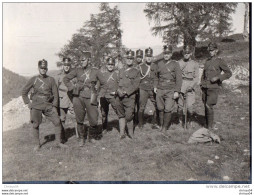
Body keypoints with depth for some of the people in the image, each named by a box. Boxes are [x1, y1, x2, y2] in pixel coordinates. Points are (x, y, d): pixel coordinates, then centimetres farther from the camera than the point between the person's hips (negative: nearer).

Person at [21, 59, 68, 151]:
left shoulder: (51, 79, 4)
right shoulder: (33, 79, 3)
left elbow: (55, 93, 5)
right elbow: (24, 92, 10)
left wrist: (54, 106, -2)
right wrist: (28, 103, 2)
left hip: (48, 105, 1)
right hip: (36, 106, 0)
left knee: (57, 121, -6)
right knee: (35, 125, 4)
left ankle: (58, 142, 8)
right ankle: (37, 144, 22)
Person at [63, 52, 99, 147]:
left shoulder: (95, 71, 4)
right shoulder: (78, 70, 6)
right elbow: (66, 79, 13)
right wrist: (72, 88, 3)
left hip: (90, 98, -1)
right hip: (78, 97, 1)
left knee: (94, 122, -2)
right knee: (79, 120, 8)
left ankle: (89, 133, 29)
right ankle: (81, 137, 28)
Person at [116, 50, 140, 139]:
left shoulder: (136, 71, 7)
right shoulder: (121, 70, 18)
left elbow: (136, 85, -3)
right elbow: (117, 83, 12)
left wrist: (126, 92, -13)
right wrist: (119, 91, -8)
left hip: (130, 97, -3)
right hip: (119, 97, 4)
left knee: (129, 116, -8)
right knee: (121, 115, 8)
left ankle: (130, 133, 11)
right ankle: (122, 133, 16)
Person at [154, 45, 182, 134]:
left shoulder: (175, 64, 0)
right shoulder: (159, 63, 10)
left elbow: (179, 79, -2)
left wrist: (177, 91, -7)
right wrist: (155, 86, 9)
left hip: (170, 90, -3)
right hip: (160, 90, 3)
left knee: (168, 109, -7)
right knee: (160, 108, 7)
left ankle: (165, 127, 10)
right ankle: (161, 125, 25)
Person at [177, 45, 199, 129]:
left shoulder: (195, 64, 9)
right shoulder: (179, 63, 10)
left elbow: (196, 78, 4)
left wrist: (191, 86, -12)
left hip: (190, 88, -1)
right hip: (180, 87, 1)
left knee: (190, 106, -10)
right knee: (180, 105, 3)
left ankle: (190, 121, 11)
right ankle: (181, 121, 21)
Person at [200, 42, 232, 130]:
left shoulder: (220, 61, -2)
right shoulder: (207, 61, 15)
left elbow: (229, 73, -4)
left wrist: (217, 77, -16)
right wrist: (202, 83, 11)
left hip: (214, 87, -6)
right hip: (205, 87, 6)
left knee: (209, 106, -14)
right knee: (206, 106, 7)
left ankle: (210, 126, -3)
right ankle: (207, 125, 18)